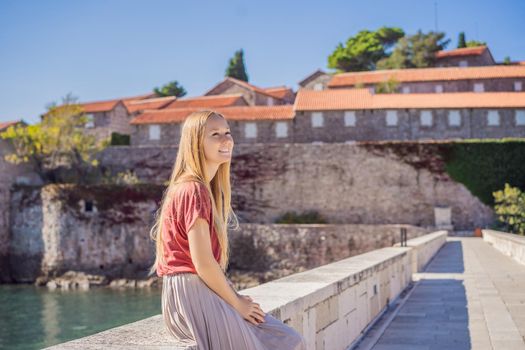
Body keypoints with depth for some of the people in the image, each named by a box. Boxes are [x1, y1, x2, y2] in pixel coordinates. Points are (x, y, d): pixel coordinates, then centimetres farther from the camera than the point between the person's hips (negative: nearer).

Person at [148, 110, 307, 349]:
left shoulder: (207, 189, 15)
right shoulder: (193, 190, -15)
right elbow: (202, 262, -20)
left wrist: (237, 298, 4)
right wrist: (237, 303, -10)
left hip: (206, 292, 10)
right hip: (192, 294, -10)